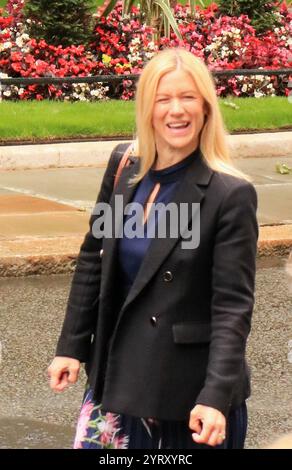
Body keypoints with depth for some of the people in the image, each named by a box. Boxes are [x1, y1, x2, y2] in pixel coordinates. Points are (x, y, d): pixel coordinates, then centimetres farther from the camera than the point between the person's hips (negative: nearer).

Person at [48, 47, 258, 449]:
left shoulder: (231, 194, -15)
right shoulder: (123, 166, 2)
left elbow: (233, 306, -16)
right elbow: (93, 260, 10)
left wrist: (217, 396, -23)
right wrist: (71, 346, 10)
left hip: (192, 384, -5)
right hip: (121, 373, 5)